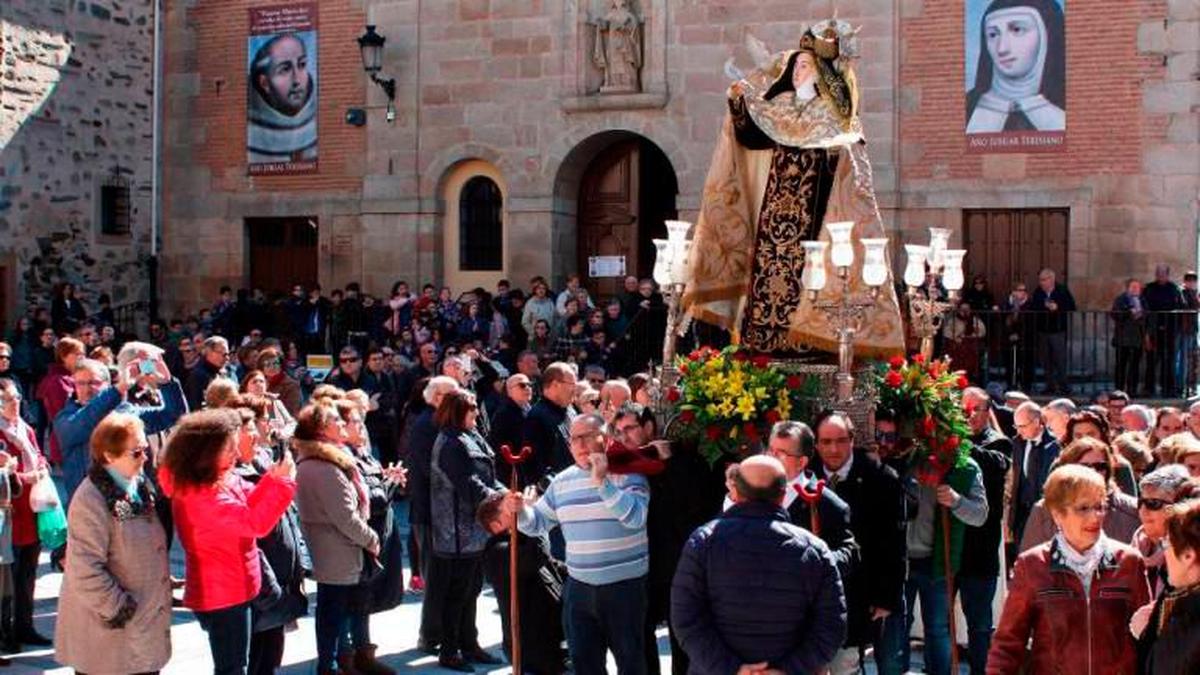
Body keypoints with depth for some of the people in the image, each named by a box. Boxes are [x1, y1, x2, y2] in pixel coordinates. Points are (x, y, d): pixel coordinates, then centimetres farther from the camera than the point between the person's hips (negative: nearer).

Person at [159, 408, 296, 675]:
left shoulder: (219, 480, 4)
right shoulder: (201, 494, -27)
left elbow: (248, 504, 9)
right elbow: (255, 523, -31)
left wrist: (272, 479, -8)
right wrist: (282, 483, -24)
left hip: (228, 590, 10)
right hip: (222, 594, -10)